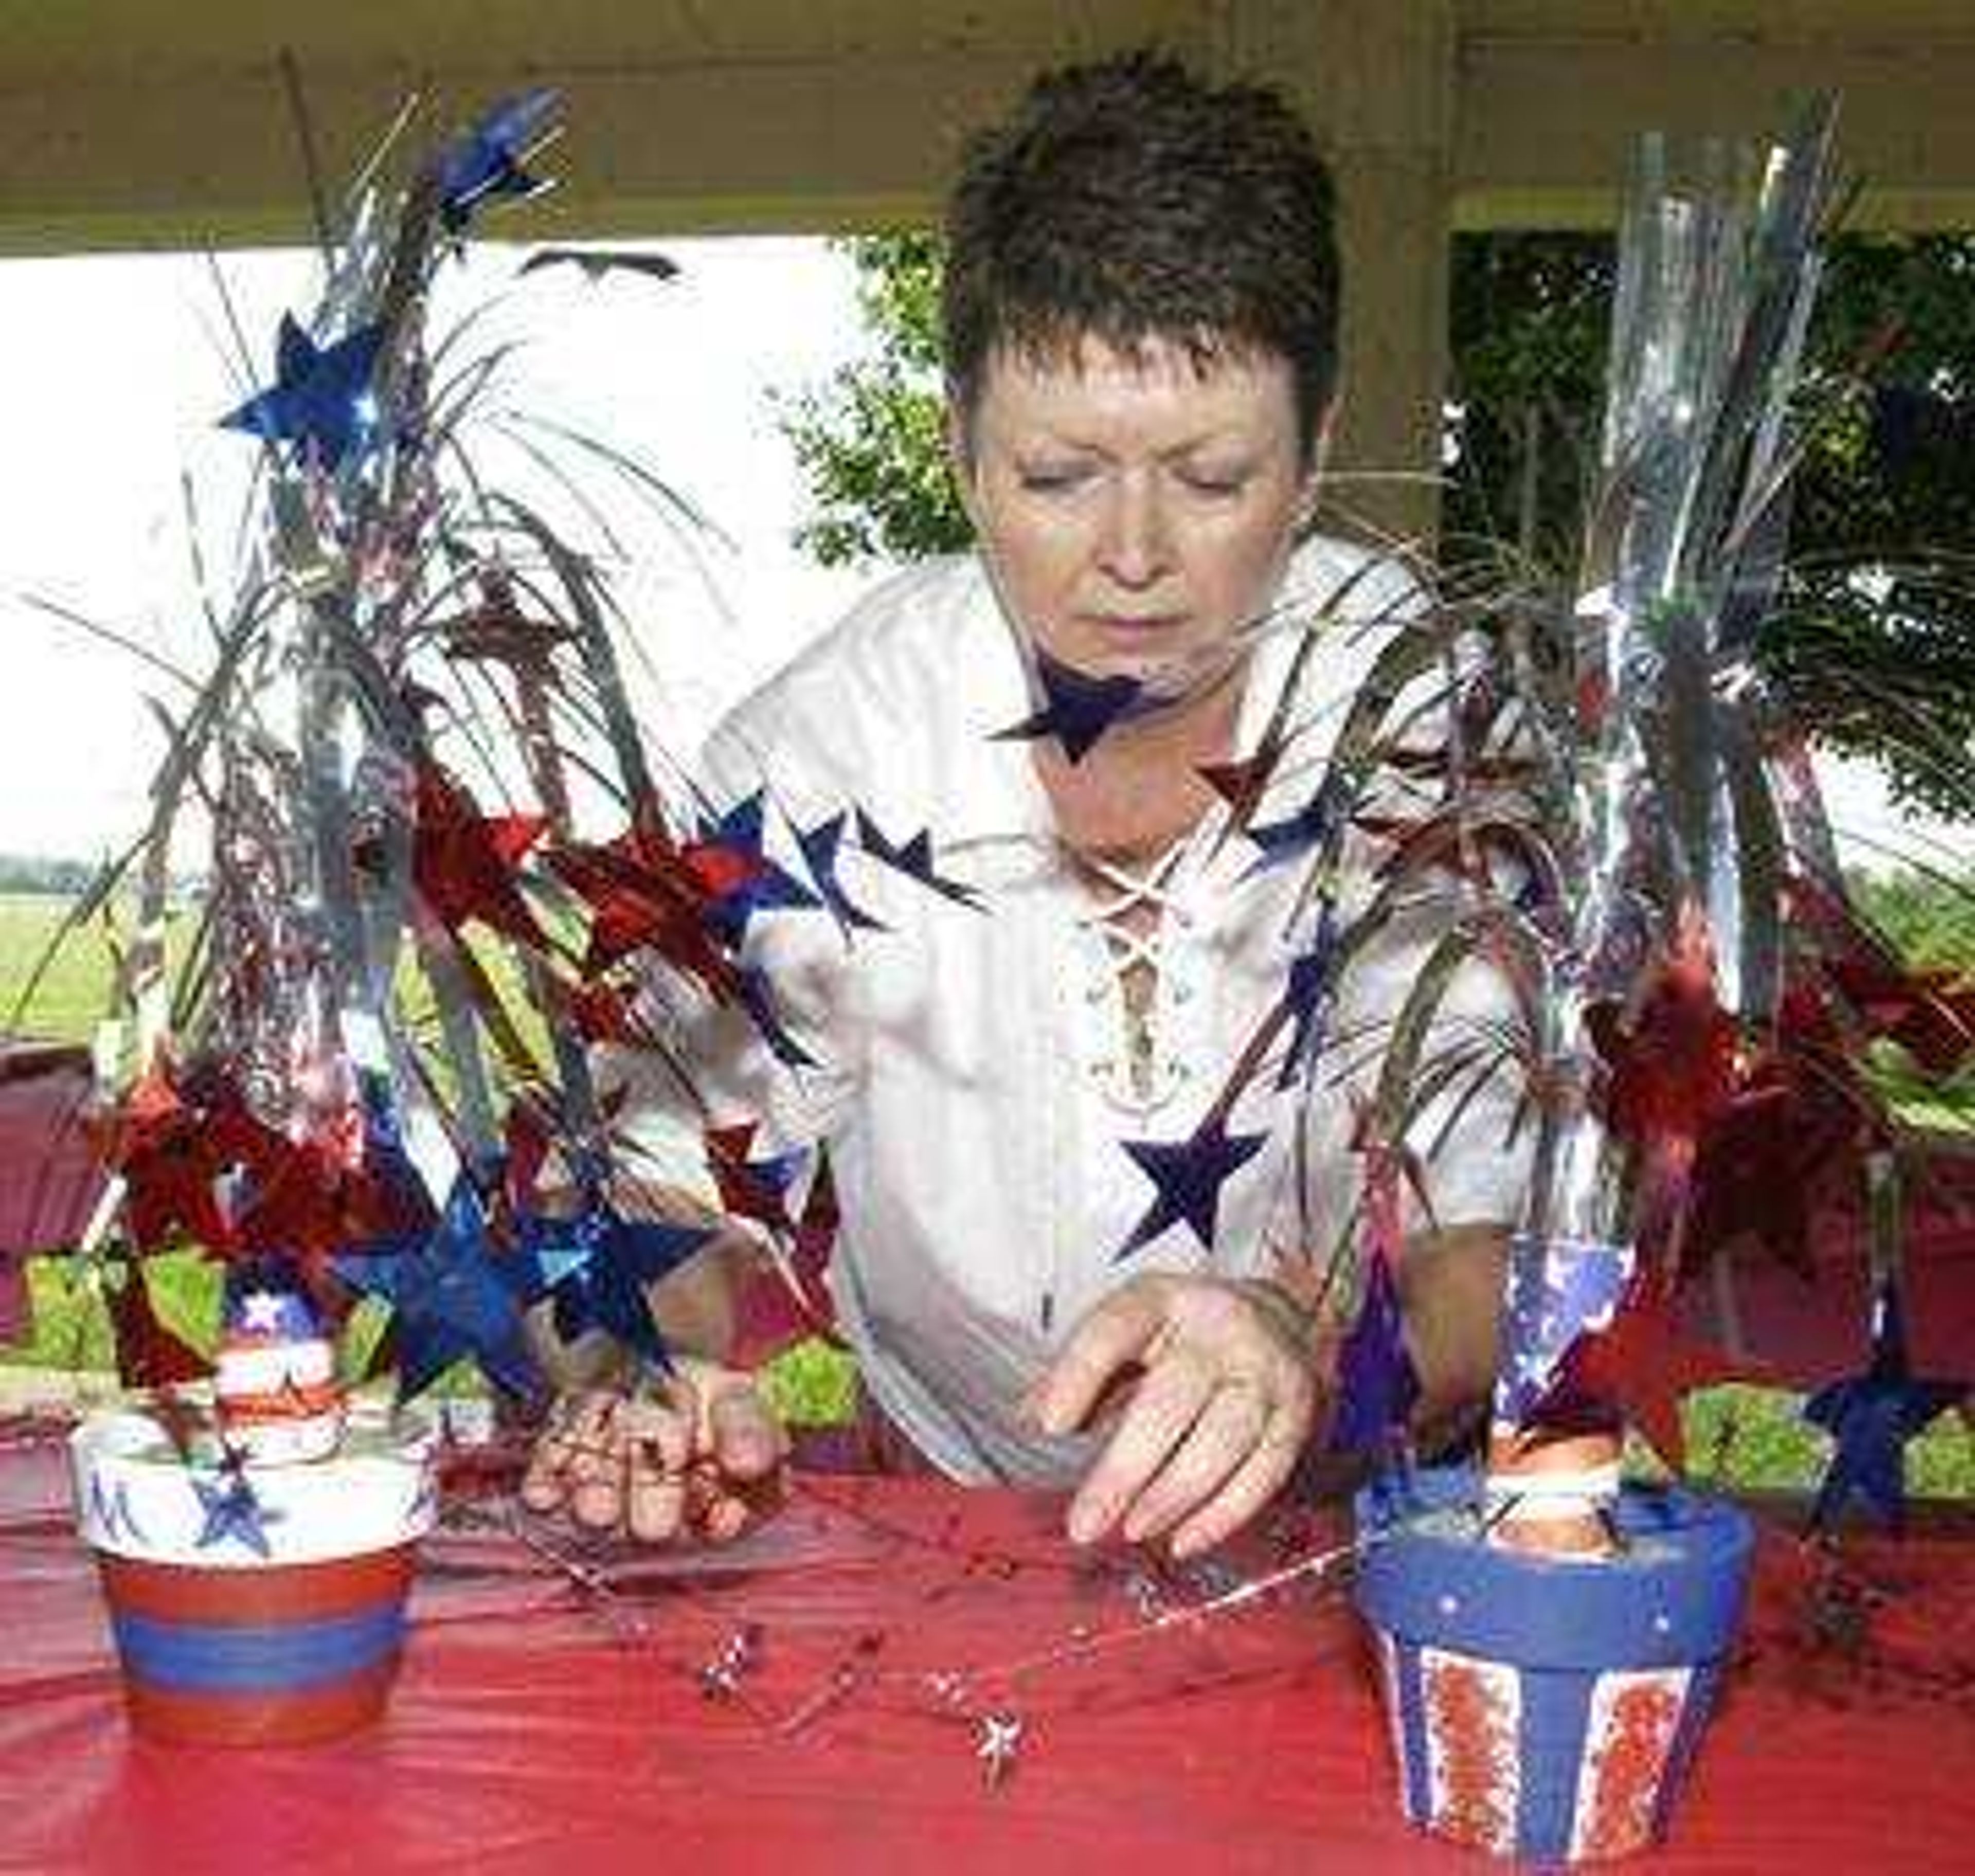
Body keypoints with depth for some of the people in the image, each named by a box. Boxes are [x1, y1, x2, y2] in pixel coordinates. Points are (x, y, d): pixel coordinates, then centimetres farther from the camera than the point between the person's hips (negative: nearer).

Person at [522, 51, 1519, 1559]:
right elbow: (684, 1167, -2)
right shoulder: (818, 749, -9)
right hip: (946, 1523, 2)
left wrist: (1314, 1340, -39)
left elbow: (1513, 1253, -17)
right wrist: (658, 1373, -25)